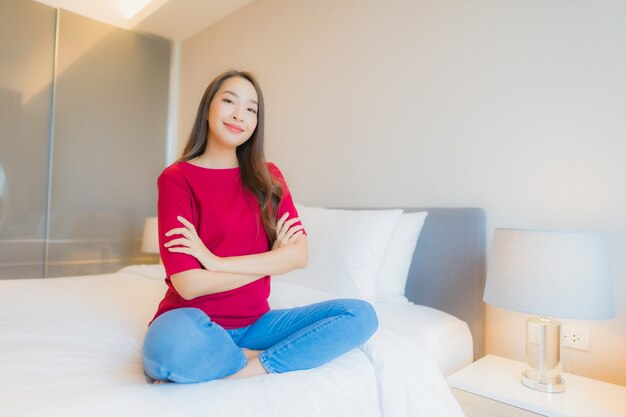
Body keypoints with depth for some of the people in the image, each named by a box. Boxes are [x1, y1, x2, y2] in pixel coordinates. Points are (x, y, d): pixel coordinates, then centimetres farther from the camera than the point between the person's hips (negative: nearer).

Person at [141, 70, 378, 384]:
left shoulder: (268, 177, 6)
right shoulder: (176, 179, -7)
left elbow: (299, 255, -6)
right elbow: (189, 284, -16)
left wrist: (216, 261, -14)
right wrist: (271, 259, -8)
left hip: (254, 323, 4)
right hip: (198, 325, -4)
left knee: (361, 315, -13)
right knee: (173, 340, -39)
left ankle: (238, 372, -16)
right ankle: (258, 359, -9)